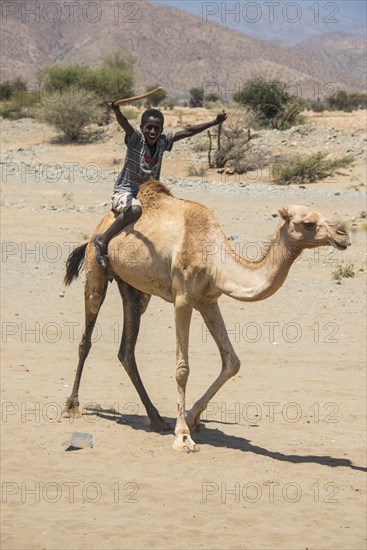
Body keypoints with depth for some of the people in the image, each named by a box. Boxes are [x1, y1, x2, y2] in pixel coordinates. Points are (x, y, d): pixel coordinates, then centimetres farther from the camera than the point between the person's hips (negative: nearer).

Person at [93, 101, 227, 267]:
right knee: (135, 209, -37)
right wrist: (116, 111, -55)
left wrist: (214, 122, 4)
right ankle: (103, 240, -26)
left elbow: (188, 132, 4)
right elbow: (124, 123, -33)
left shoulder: (163, 141, 1)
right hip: (124, 192, -7)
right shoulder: (136, 138, -13)